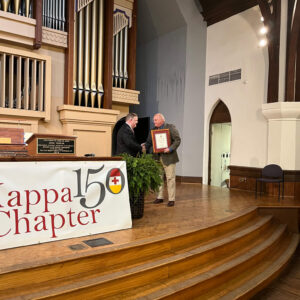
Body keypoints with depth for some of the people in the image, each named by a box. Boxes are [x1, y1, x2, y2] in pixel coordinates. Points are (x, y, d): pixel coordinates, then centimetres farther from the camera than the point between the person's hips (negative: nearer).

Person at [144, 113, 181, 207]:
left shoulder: (171, 127, -3)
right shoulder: (153, 130, 14)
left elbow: (177, 140, -8)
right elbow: (149, 142, 12)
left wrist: (170, 148, -21)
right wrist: (145, 147, -9)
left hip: (168, 157, -5)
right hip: (157, 157, 6)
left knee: (170, 178, -1)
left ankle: (171, 199, 6)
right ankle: (159, 197, 22)